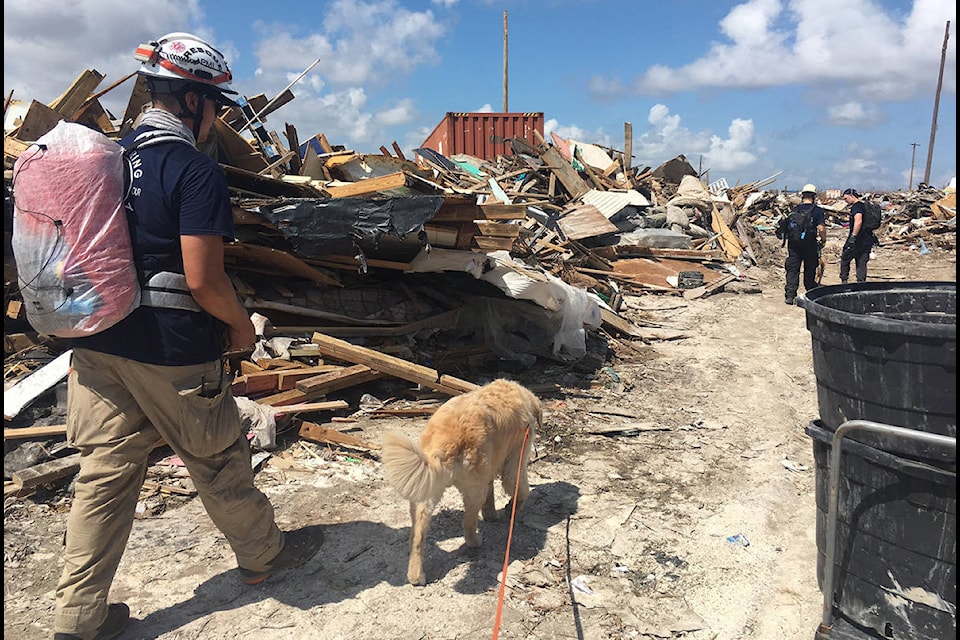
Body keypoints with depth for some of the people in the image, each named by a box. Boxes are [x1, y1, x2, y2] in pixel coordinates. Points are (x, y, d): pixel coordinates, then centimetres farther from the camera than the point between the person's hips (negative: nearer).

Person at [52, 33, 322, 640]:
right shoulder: (197, 171, -16)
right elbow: (202, 279, -21)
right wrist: (242, 326, -4)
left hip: (97, 344, 7)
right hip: (171, 352, -7)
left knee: (105, 471, 13)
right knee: (219, 461, 12)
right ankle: (264, 552, 35)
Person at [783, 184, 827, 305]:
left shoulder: (794, 210, 5)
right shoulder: (818, 211, -5)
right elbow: (821, 228, -13)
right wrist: (823, 240, 3)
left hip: (793, 244, 2)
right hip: (810, 245, -2)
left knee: (792, 270, 4)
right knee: (810, 271, 12)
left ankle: (789, 295, -5)